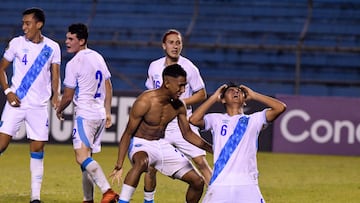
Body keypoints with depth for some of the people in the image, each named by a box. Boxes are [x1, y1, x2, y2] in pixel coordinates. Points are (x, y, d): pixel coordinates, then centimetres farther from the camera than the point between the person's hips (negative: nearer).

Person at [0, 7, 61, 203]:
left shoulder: (52, 47, 4)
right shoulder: (16, 43, 2)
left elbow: (55, 75, 5)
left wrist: (55, 95, -13)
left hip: (39, 106, 1)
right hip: (16, 103, -1)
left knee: (38, 149, 2)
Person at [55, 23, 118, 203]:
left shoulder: (74, 64, -12)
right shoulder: (98, 58, 13)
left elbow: (68, 96, -6)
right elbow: (108, 87, 19)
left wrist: (59, 111, 13)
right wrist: (107, 112, 24)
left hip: (85, 114, -9)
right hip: (100, 114, 9)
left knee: (82, 157, -19)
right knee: (86, 158, 15)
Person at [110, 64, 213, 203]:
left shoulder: (178, 106, -3)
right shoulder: (145, 102, -22)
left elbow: (187, 134, 11)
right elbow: (128, 134, -16)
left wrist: (212, 149, 2)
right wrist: (119, 166, -19)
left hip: (162, 145, 7)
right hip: (140, 144, -7)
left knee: (198, 182, 1)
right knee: (142, 162, -45)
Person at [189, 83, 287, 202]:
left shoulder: (253, 120, 13)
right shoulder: (216, 119, 14)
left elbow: (280, 107, 3)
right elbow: (194, 120, -4)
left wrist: (253, 95, 12)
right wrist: (214, 98, 7)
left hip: (247, 184, 0)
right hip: (219, 184, 0)